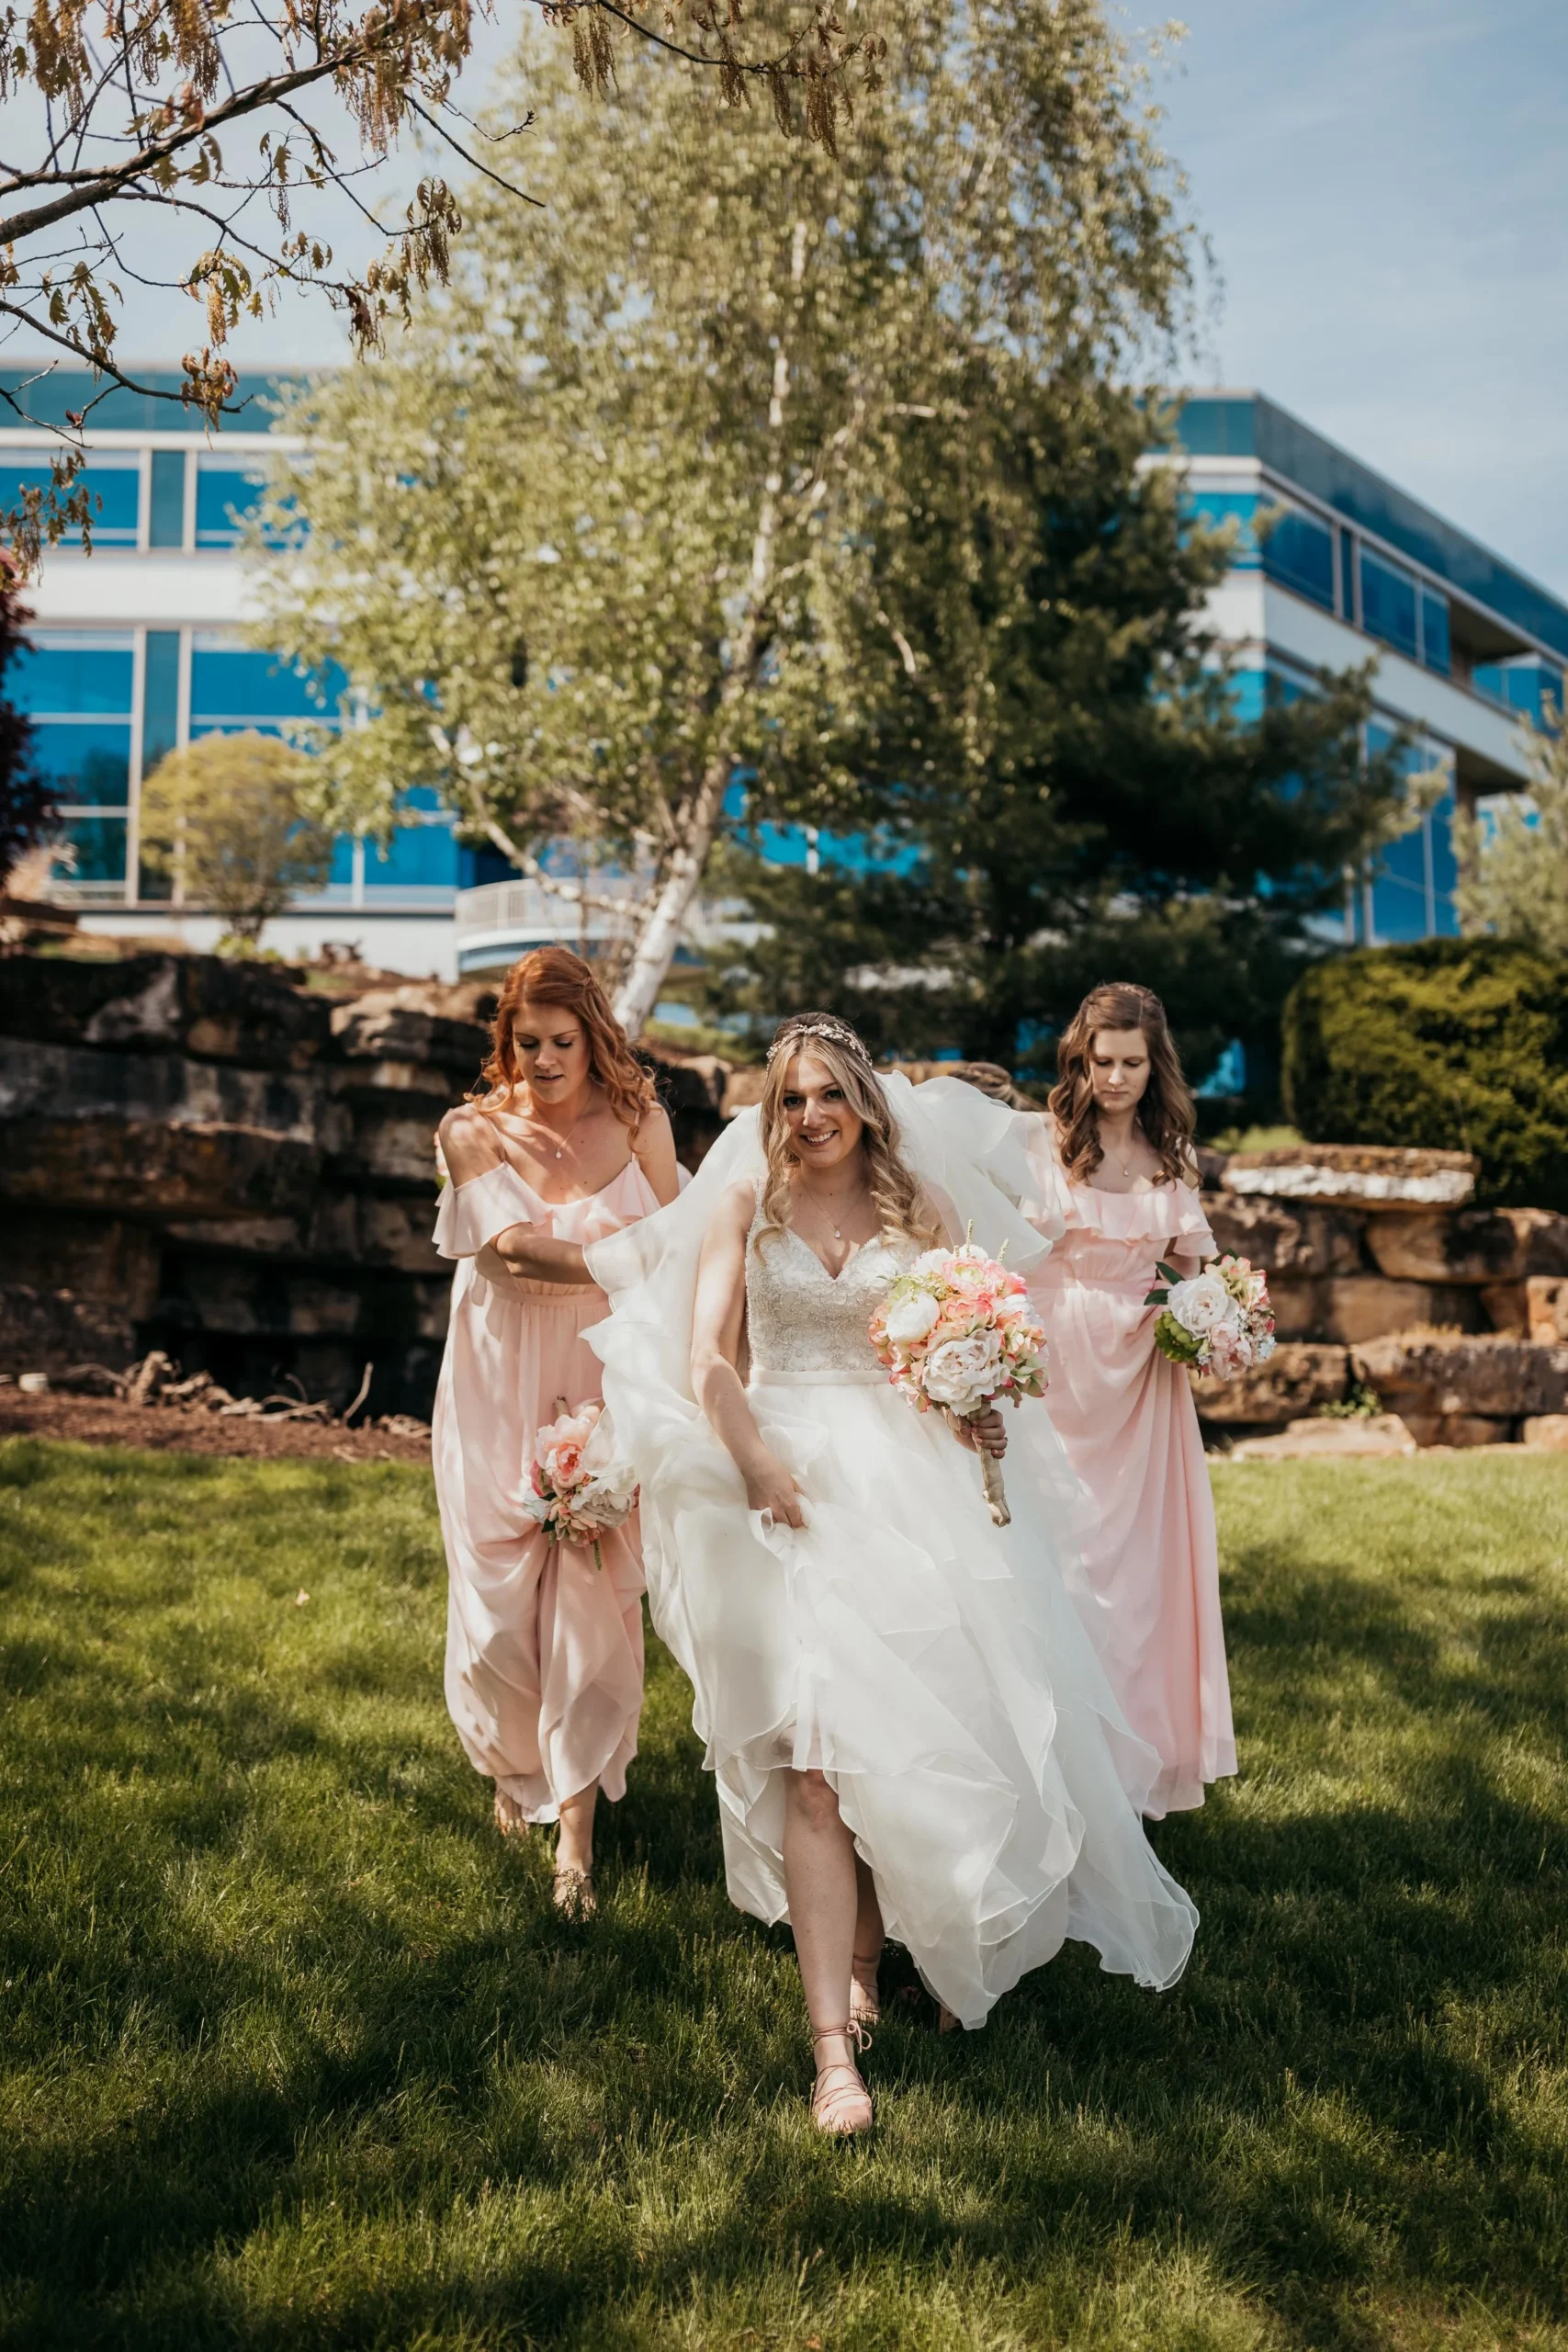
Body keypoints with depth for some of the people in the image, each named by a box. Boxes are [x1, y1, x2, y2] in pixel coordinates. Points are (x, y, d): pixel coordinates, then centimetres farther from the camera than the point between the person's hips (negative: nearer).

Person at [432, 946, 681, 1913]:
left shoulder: (639, 1123, -1)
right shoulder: (474, 1129, -4)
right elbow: (514, 1245, -17)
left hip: (606, 1375, 0)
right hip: (501, 1382, 1)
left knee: (592, 1590, -3)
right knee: (498, 1589, 7)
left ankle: (576, 1815, 9)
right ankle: (515, 1763, 35)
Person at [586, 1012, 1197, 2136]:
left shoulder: (923, 1206, 8)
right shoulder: (744, 1203, 4)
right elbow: (708, 1359, -2)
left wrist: (978, 1408, -8)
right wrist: (761, 1466, -15)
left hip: (914, 1485, 2)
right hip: (792, 1485, -2)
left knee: (921, 1732, 5)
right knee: (813, 1756, -9)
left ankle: (868, 1942, 31)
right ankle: (836, 2043, -8)